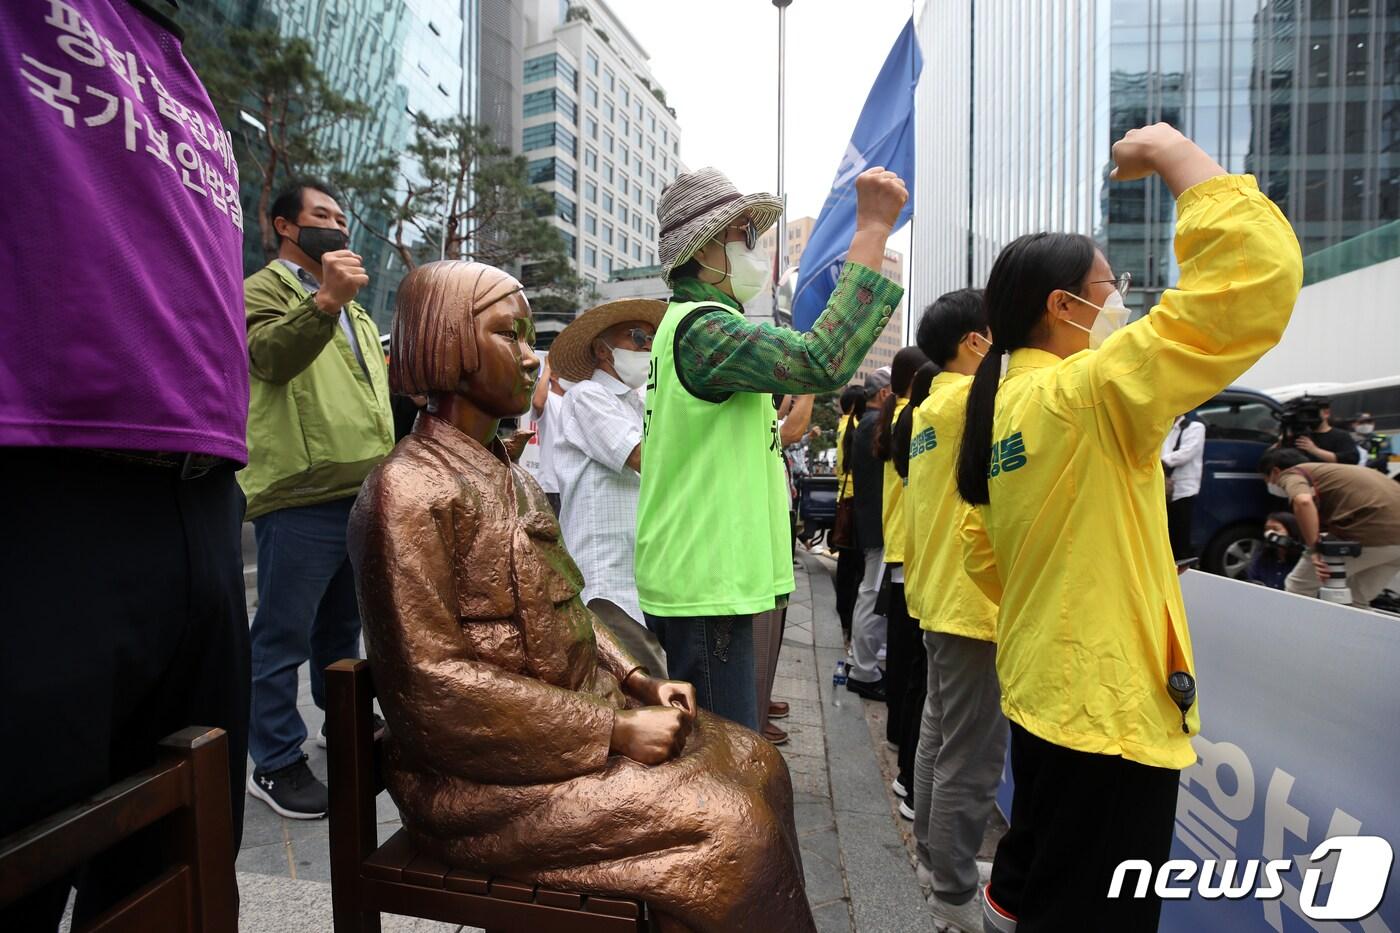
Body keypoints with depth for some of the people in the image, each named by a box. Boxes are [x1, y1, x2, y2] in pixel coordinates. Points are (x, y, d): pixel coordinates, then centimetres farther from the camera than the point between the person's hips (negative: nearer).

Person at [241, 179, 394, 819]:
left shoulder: (356, 313, 24)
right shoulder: (262, 290, -1)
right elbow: (271, 357, -22)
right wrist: (327, 299, -36)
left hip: (364, 493, 8)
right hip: (300, 496, -8)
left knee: (344, 626, 19)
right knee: (285, 636, 1)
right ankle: (275, 765, 13)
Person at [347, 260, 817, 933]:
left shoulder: (509, 477, 13)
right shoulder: (410, 489, -16)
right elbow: (433, 687, -21)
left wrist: (640, 683, 1)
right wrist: (612, 732, -20)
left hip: (578, 716, 9)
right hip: (486, 775, -8)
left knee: (755, 765, 4)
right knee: (723, 823, -17)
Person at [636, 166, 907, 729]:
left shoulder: (687, 322, 18)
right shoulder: (702, 325, -16)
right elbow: (821, 361, -30)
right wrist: (873, 227, -25)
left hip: (694, 578, 11)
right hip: (705, 589, -11)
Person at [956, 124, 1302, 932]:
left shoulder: (1006, 404, 6)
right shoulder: (1086, 394, -20)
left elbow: (984, 555, 13)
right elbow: (1256, 276, -25)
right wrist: (1173, 152, -13)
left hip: (1044, 691, 8)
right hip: (1110, 706, -8)